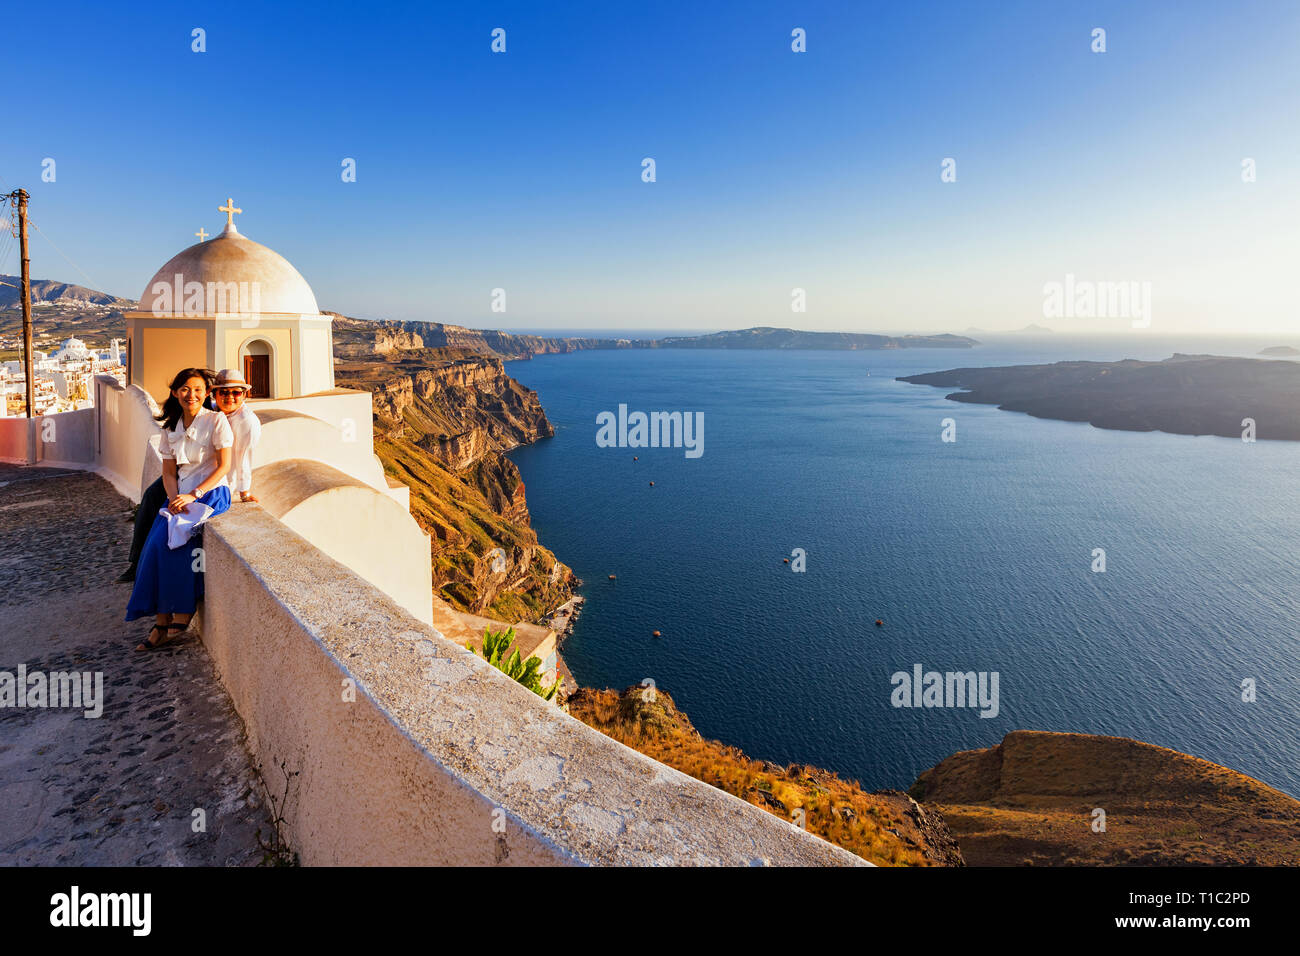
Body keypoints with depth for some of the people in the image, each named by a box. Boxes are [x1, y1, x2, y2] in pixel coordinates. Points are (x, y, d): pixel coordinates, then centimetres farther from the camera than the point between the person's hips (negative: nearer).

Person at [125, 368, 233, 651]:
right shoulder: (171, 428, 13)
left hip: (211, 493, -5)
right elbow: (169, 472, 13)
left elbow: (224, 465, -8)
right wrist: (174, 498, -7)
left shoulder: (216, 421, -4)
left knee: (173, 541, -26)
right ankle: (162, 622, -14)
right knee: (156, 544, -18)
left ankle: (182, 615, -15)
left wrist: (193, 495, -15)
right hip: (181, 494, 5)